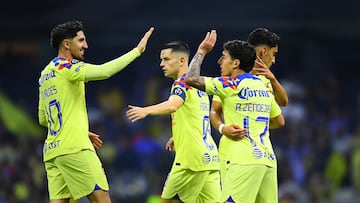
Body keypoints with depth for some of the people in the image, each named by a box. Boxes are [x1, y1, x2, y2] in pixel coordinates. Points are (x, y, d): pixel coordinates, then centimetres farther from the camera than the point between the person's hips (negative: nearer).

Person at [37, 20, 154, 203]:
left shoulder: (45, 75, 20)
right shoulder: (67, 66, -6)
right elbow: (103, 71, -21)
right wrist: (137, 50, -14)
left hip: (52, 150, 8)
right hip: (75, 148, -8)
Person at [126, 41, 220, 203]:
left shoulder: (182, 82, -9)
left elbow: (173, 105, -31)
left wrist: (146, 111, -45)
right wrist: (179, 137, 39)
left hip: (192, 158, -9)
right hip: (210, 157, 9)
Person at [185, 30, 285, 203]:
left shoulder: (232, 85, -6)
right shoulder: (263, 87, 17)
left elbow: (191, 79, -9)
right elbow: (279, 122, 26)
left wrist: (201, 52, 5)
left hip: (245, 161, -8)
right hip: (267, 159, 8)